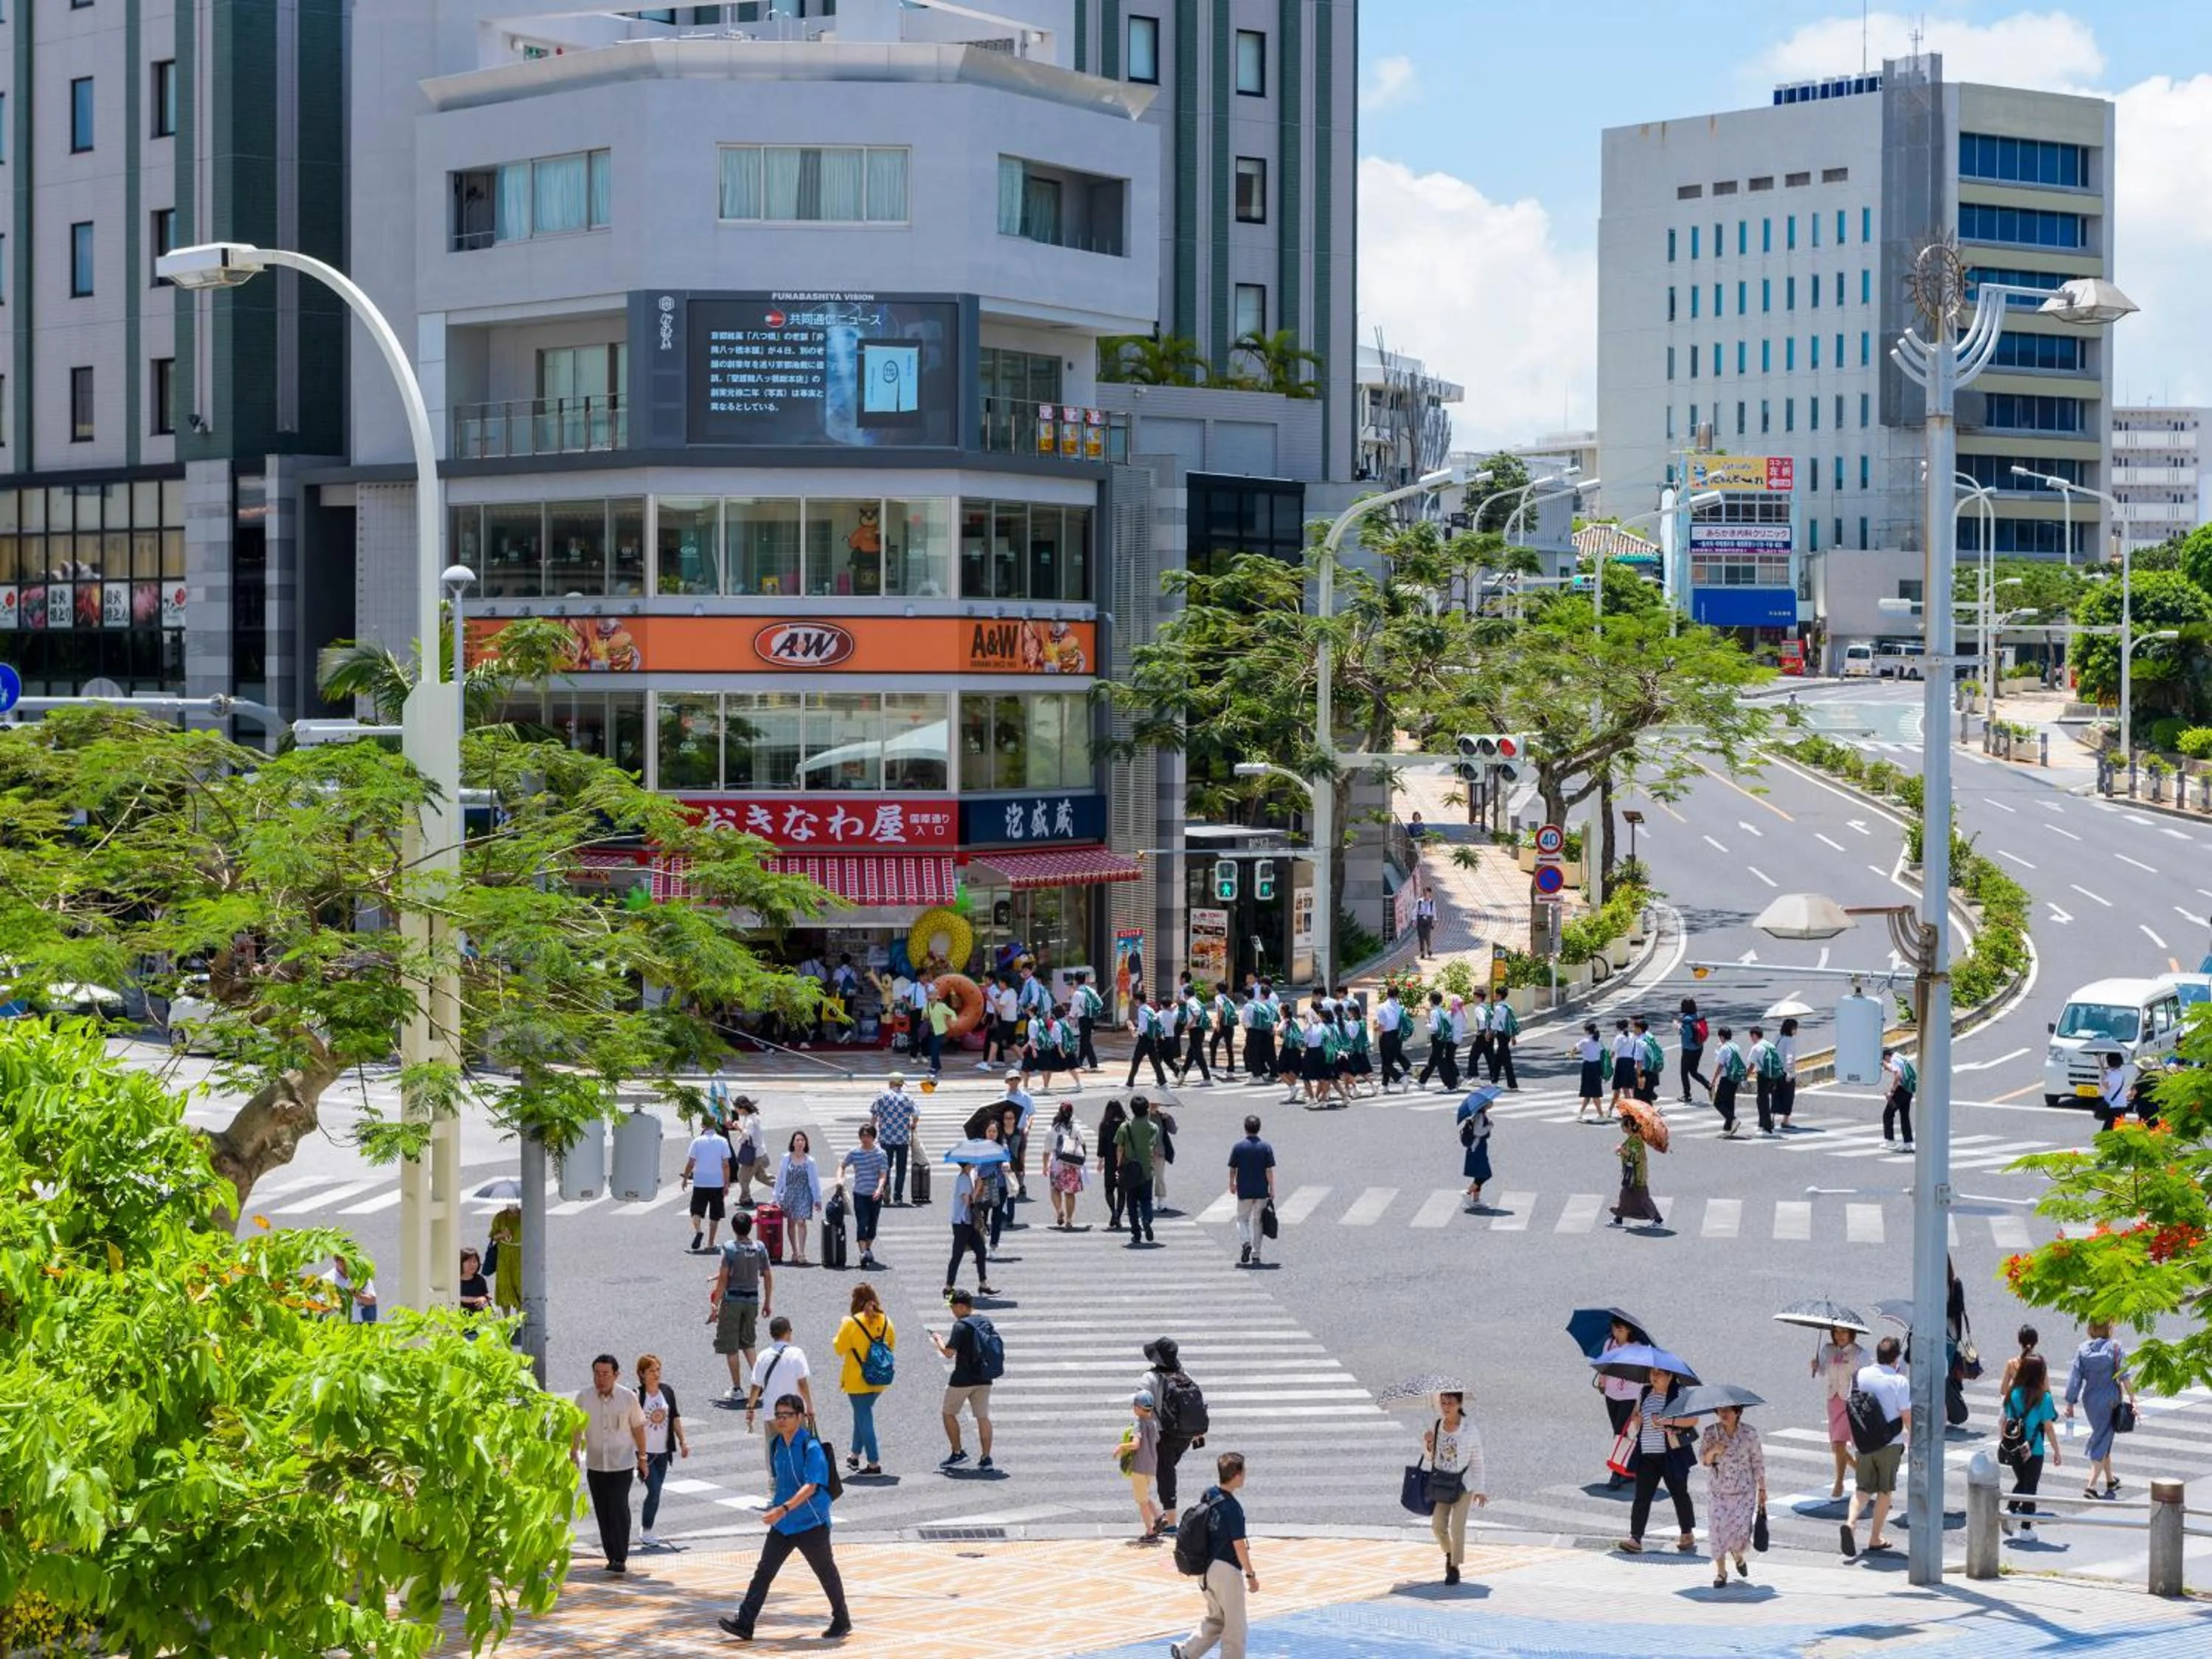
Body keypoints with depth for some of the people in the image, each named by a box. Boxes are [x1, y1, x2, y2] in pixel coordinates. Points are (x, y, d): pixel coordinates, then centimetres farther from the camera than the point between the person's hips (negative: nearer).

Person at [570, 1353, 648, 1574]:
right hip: (595, 1465, 3)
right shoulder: (583, 1397, 0)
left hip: (622, 1464, -3)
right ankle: (612, 1556, 15)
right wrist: (574, 1454, -3)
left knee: (619, 1509, -13)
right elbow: (576, 1427, 5)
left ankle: (620, 1558, -11)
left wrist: (642, 1457, 10)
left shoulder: (628, 1398, -3)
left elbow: (638, 1427, 6)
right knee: (602, 1513, 6)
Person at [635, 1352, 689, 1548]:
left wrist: (683, 1441, 11)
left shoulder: (668, 1392, 4)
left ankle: (645, 1530, 21)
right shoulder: (637, 1396, -12)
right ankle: (646, 1532, 0)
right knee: (654, 1491, -11)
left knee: (655, 1492, 10)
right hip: (645, 1452, -5)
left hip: (663, 1451, 5)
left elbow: (675, 1417, 14)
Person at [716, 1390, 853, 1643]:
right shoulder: (776, 1444, 5)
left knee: (826, 1572, 10)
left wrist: (784, 1509, -36)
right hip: (782, 1525, 6)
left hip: (812, 1524, -6)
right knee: (764, 1572, 0)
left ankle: (842, 1622, 26)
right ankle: (743, 1623, -2)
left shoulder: (811, 1448, -18)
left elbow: (810, 1487, -27)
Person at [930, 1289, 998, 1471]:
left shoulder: (961, 1326, -16)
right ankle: (986, 1458, 4)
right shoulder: (986, 1323, 6)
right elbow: (995, 1347, 16)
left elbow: (949, 1352, -19)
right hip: (984, 1378, 6)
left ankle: (958, 1452, 9)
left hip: (963, 1379, -6)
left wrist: (938, 1340, 0)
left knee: (948, 1413, 11)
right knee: (983, 1417, 8)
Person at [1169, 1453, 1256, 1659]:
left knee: (1216, 1618, 20)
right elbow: (1239, 1547, -17)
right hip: (1227, 1570, -8)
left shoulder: (1208, 1495, 3)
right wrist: (1251, 1575, -6)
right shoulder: (1232, 1508, -21)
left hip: (1206, 1567, 8)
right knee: (1235, 1625, 7)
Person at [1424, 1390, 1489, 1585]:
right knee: (1438, 1525, 2)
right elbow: (1431, 1457, 9)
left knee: (1457, 1526, -6)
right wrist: (1429, 1444, -14)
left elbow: (1477, 1461, -4)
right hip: (1441, 1481, 4)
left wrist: (1480, 1489, -1)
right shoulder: (1437, 1426, -2)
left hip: (1463, 1483, -4)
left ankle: (1454, 1567, 8)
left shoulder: (1470, 1429, -12)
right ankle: (1449, 1552, 32)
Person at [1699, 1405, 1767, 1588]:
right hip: (1717, 1491, 1)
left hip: (1744, 1491, -1)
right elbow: (1703, 1460, -3)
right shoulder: (1711, 1433, -2)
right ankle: (1721, 1572, 9)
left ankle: (1737, 1555, 26)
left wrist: (1762, 1489, 6)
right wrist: (1713, 1451, -24)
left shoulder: (1749, 1433, -3)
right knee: (1717, 1529, -7)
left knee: (1741, 1530, -10)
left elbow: (1758, 1462, 4)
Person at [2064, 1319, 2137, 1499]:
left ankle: (2111, 1482, 35)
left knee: (2103, 1439, 22)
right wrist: (2132, 1399, -9)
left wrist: (2070, 1404, 3)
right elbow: (2124, 1377, -14)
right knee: (2102, 1442, 1)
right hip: (2109, 1401, -4)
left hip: (2089, 1401, 4)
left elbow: (2074, 1379, -3)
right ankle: (2091, 1486, -11)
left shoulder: (2082, 1350, -3)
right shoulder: (2114, 1348, -11)